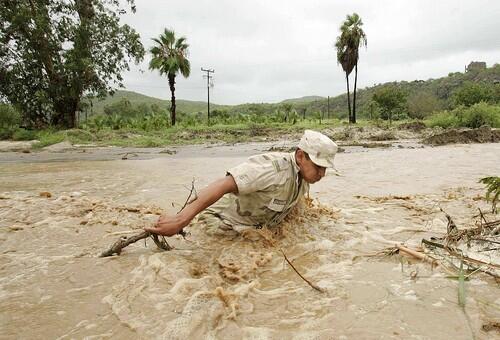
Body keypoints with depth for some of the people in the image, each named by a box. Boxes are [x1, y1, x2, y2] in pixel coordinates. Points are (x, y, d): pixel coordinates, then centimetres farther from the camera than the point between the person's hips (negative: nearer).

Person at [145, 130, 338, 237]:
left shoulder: (304, 176, -4)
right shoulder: (275, 168, -32)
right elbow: (223, 185, -42)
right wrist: (180, 220, -49)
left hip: (253, 228, 8)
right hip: (226, 222, -8)